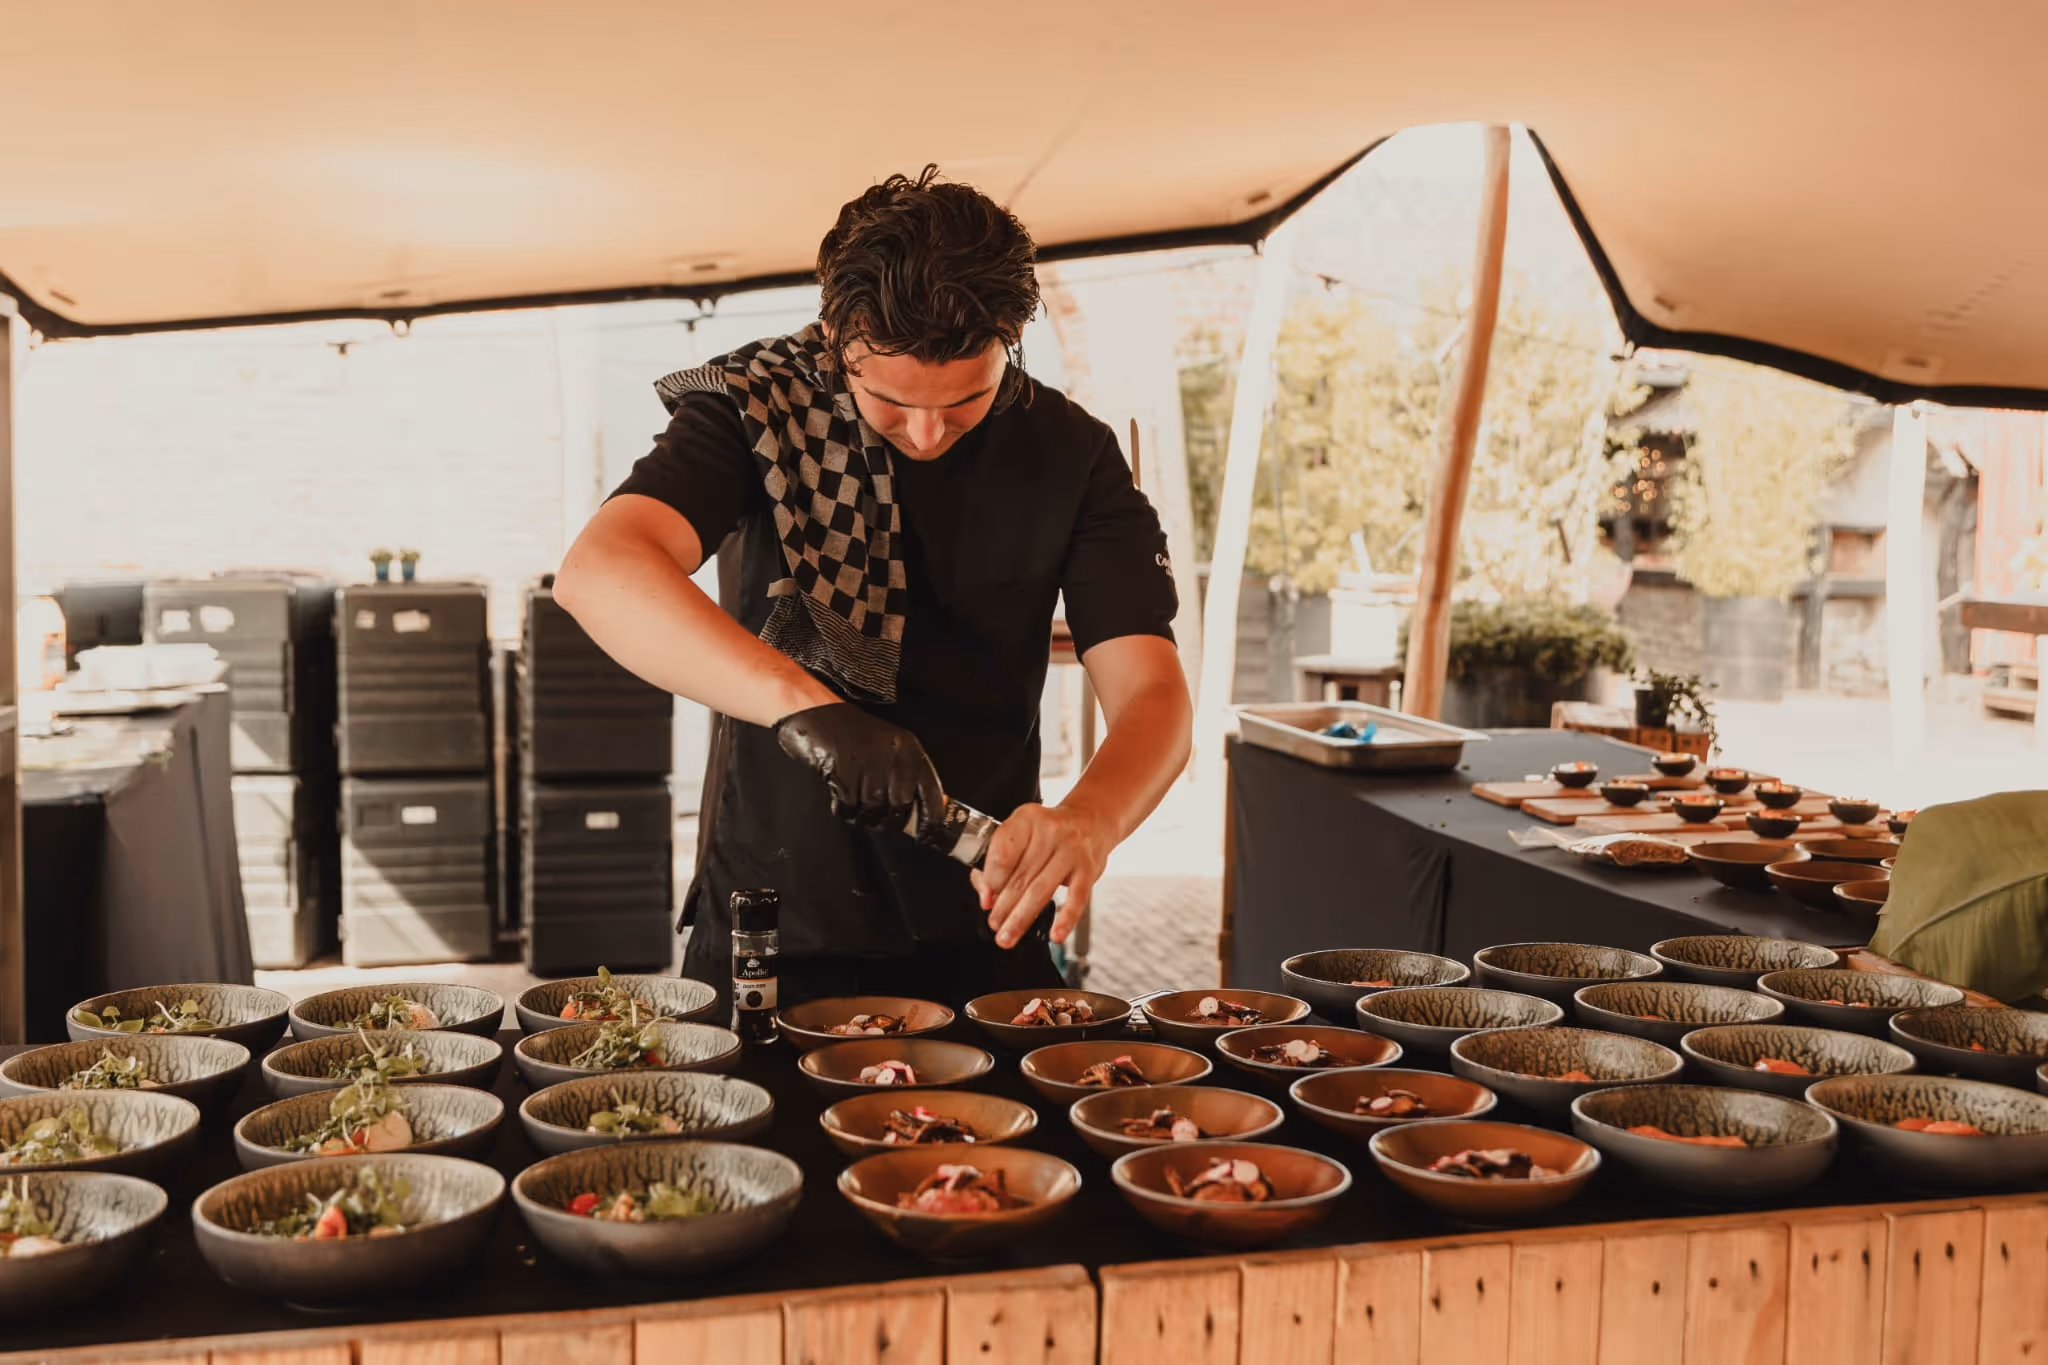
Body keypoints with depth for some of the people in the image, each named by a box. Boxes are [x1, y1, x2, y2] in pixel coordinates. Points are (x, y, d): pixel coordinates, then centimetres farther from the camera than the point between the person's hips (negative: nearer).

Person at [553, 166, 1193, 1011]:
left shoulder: (1069, 455, -6)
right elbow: (597, 571, -29)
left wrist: (1091, 819, -36)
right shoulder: (760, 409, -12)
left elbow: (1151, 694, -13)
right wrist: (802, 703, -44)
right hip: (769, 929, -1)